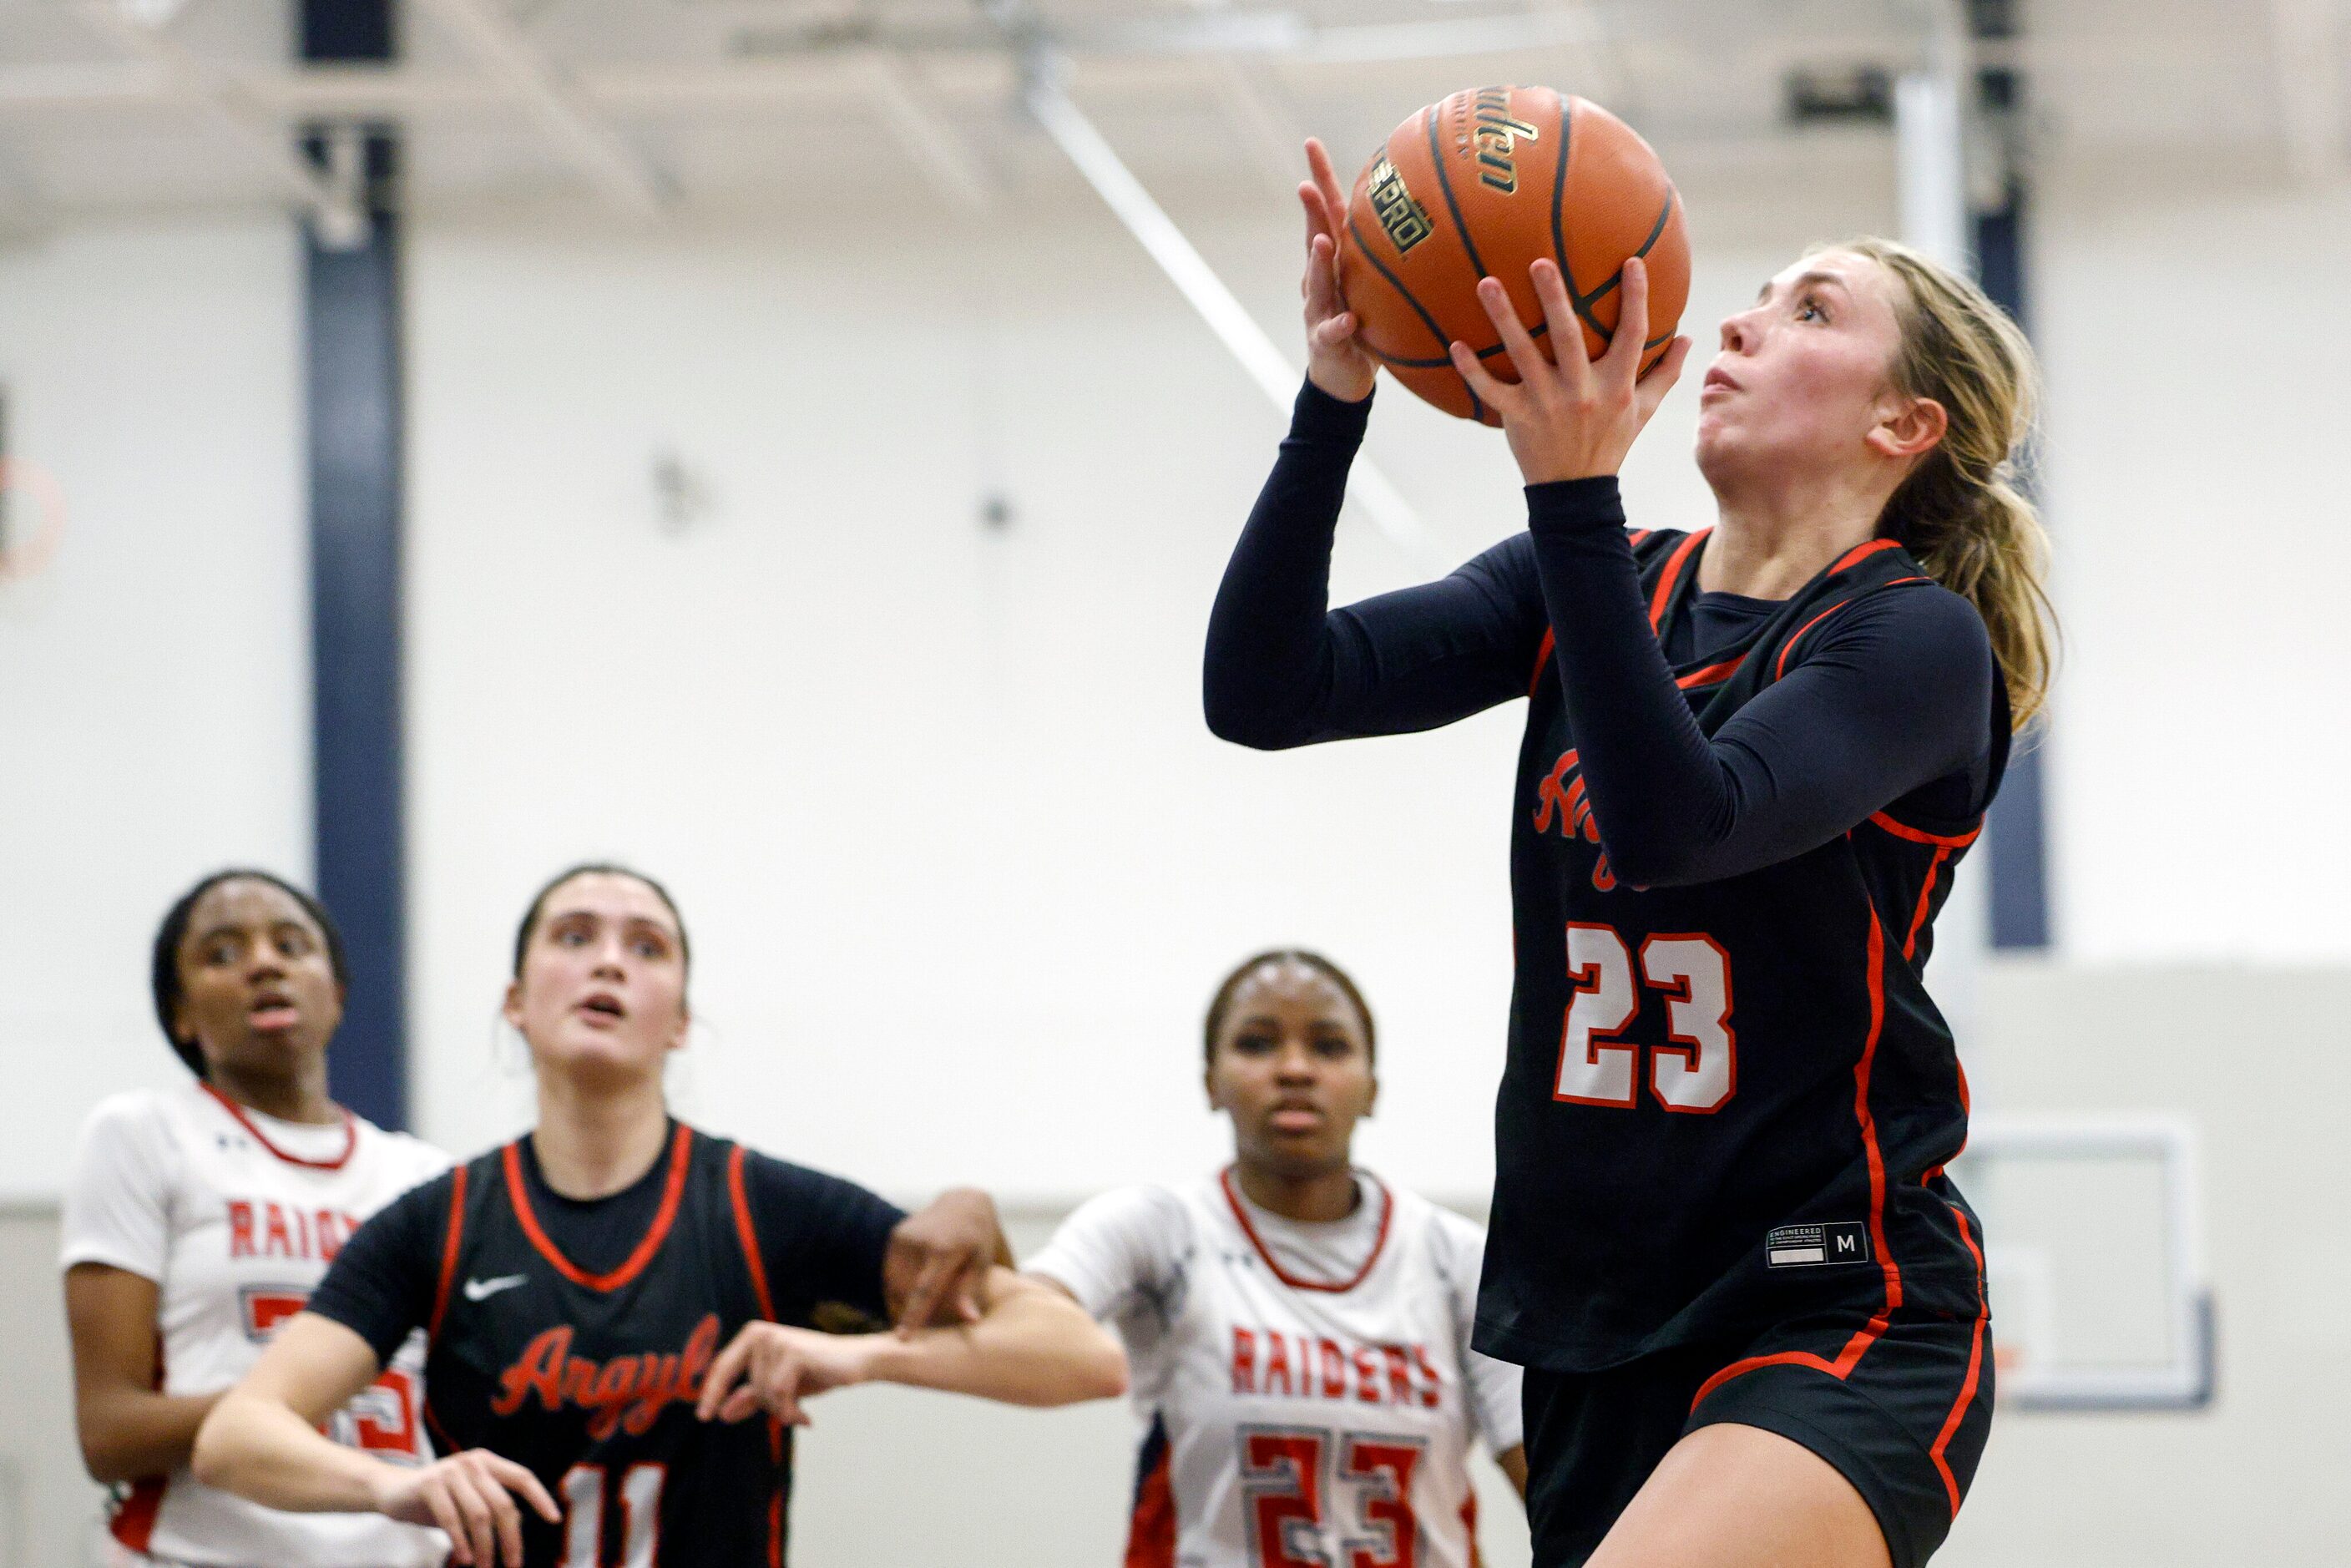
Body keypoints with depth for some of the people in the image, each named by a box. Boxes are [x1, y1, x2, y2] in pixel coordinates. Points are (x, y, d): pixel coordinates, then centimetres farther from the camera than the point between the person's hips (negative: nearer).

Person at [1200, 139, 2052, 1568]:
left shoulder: (1919, 641, -8)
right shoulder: (1597, 585, 10)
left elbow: (1673, 822, -25)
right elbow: (1268, 690, -1)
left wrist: (1575, 493, -32)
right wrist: (1334, 401, -13)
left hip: (1841, 1318, -7)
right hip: (1596, 1330, 7)